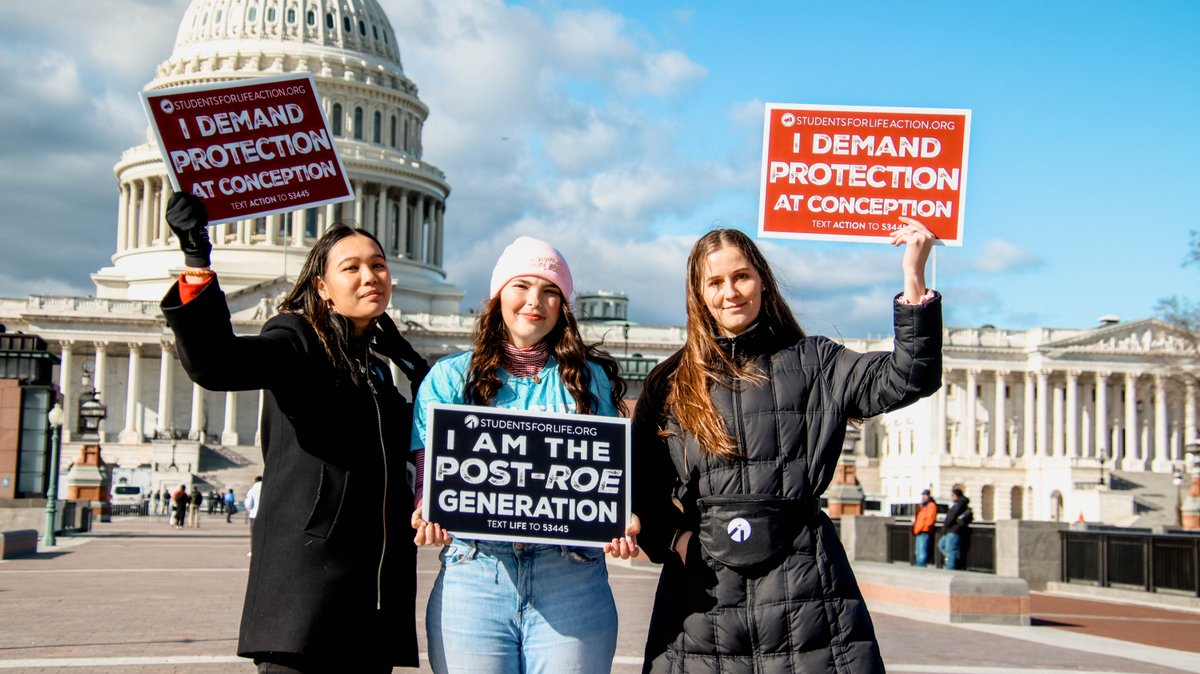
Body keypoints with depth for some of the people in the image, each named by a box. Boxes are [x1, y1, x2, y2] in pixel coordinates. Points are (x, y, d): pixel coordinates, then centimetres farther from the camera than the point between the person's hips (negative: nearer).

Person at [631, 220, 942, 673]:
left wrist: (914, 282, -15)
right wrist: (670, 537, -4)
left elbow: (902, 379, -5)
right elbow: (640, 486, 14)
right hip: (703, 586, 1)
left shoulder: (811, 363, 9)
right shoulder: (670, 385, 12)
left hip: (803, 584, -1)